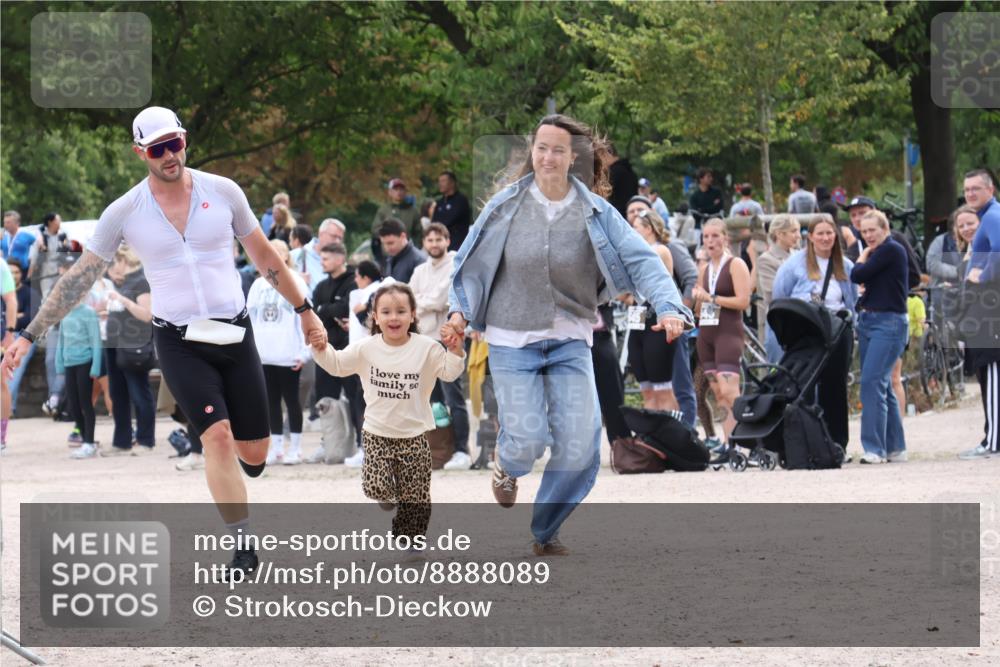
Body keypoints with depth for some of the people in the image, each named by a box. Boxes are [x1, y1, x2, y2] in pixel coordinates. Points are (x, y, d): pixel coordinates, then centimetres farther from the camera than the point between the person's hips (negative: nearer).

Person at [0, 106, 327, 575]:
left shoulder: (223, 192, -2)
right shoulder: (124, 212, -5)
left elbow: (264, 256, 10)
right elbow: (79, 278, 1)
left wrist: (304, 310, 14)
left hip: (234, 336, 2)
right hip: (178, 342, -2)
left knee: (254, 454, 1)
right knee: (217, 435, -21)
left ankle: (241, 454, 40)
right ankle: (243, 546, -13)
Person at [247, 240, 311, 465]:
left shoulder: (295, 282, -1)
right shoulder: (259, 285, 12)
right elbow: (250, 317, 12)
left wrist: (303, 351, -12)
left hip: (288, 355, -4)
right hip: (263, 355, 4)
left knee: (291, 399, 1)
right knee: (271, 400, 7)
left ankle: (295, 448, 6)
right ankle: (276, 447, 13)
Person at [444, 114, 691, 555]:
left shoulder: (595, 212, -6)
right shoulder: (506, 206, -4)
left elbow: (640, 259, -13)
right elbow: (470, 261, 5)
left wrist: (668, 306, -29)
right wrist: (459, 310, -9)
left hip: (569, 340, 1)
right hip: (512, 340, -1)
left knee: (579, 445, -7)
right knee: (529, 440, -12)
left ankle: (546, 531, 17)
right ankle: (507, 461, 29)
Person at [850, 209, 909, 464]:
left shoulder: (891, 250, -10)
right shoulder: (877, 253, 17)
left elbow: (858, 275, -14)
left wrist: (864, 256, 4)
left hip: (889, 323, -10)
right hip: (868, 321, 10)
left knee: (872, 381, -17)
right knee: (882, 386, 10)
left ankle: (875, 447, -19)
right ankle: (895, 447, 15)